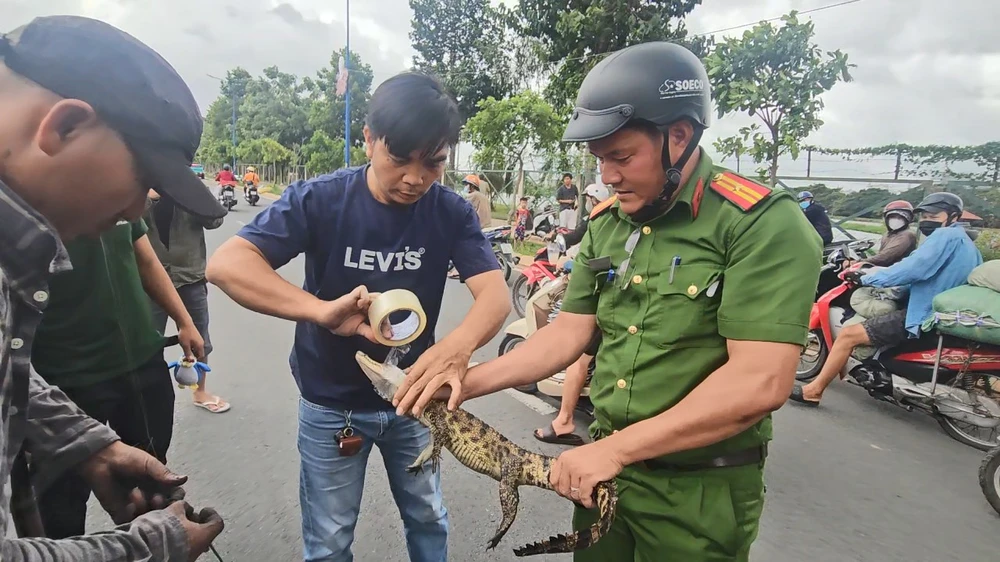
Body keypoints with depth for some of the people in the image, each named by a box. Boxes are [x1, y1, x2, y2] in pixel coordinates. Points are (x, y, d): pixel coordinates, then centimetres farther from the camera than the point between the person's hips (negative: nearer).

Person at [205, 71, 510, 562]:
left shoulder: (451, 213, -13)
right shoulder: (321, 200, -19)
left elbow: (495, 295, -22)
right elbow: (225, 264, -27)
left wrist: (458, 345, -46)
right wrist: (322, 310, -43)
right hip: (331, 405, -1)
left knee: (428, 520, 21)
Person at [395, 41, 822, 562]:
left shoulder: (764, 225, -18)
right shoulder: (607, 224, 3)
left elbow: (759, 383, -25)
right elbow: (568, 333, 3)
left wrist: (616, 447, -23)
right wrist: (465, 381, -8)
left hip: (700, 491, -5)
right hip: (603, 464, 6)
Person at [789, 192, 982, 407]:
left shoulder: (945, 235, -13)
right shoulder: (969, 244, 18)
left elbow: (913, 269, -23)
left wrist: (866, 279, -15)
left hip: (924, 318, -11)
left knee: (848, 334, -15)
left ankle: (814, 390, -10)